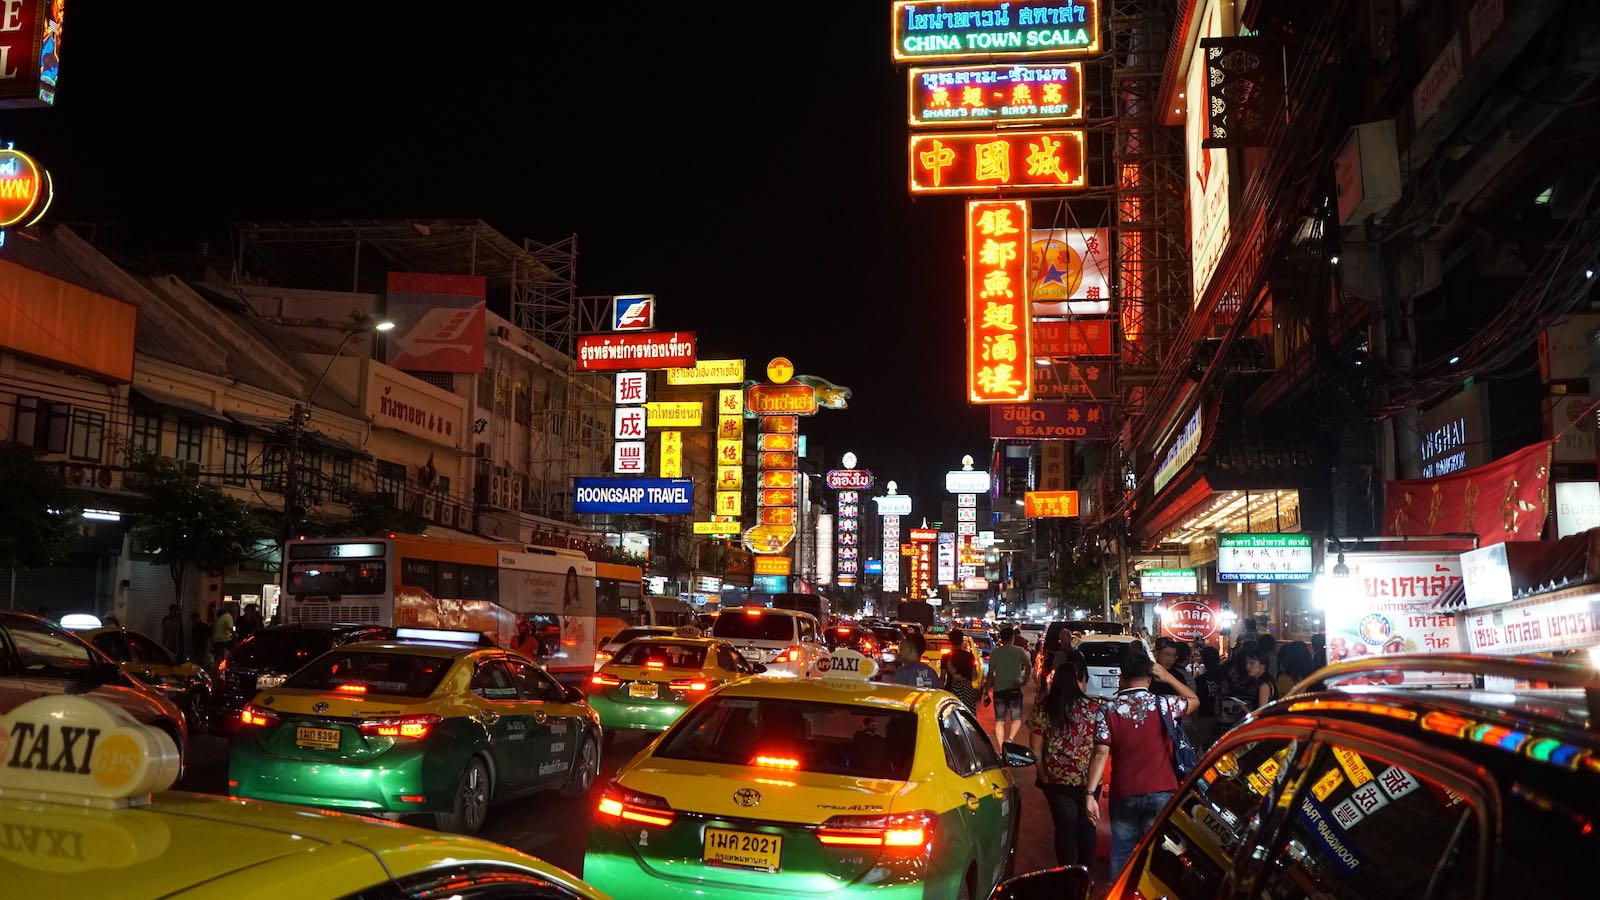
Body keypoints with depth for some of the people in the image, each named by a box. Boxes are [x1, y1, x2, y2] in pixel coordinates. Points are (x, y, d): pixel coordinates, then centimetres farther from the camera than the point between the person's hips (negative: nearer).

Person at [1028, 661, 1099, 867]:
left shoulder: (1043, 708, -6)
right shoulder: (1092, 708, -9)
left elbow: (1036, 749, -5)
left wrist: (1044, 774, 9)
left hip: (1056, 779, 0)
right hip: (1087, 779, 0)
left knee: (1065, 828, 12)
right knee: (1086, 826, 19)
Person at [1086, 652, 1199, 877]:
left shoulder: (1107, 710, -5)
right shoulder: (1164, 705, -4)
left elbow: (1101, 754, -11)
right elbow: (1194, 700, 17)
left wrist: (1091, 793, -11)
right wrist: (1168, 677, 13)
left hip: (1123, 794, 0)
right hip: (1161, 793, 0)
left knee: (1122, 854, 12)